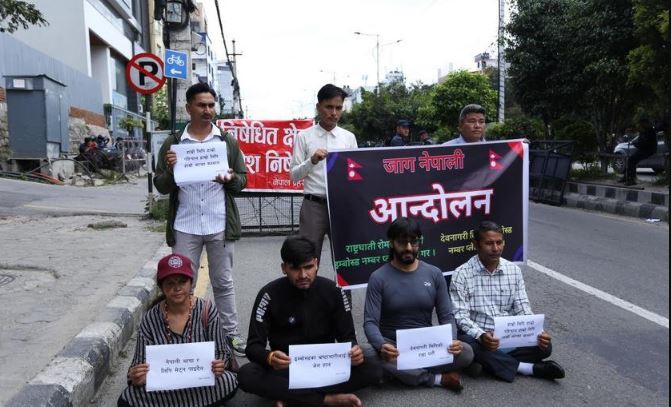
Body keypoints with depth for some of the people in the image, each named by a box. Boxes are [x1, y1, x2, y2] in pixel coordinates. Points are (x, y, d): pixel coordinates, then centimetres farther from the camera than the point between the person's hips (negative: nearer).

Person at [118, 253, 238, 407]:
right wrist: (136, 378, -30)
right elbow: (141, 362, -6)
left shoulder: (207, 310, -9)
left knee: (229, 382, -31)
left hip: (201, 381, 0)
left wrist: (219, 365, -28)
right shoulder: (150, 319, -7)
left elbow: (221, 352, -4)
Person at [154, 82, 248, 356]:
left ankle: (231, 334, 20)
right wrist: (170, 171, -17)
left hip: (220, 225, 0)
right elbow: (161, 187, 3)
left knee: (223, 283, 10)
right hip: (184, 227, 0)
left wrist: (230, 179, -16)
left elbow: (243, 180, 6)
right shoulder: (172, 143, 4)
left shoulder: (228, 142, 6)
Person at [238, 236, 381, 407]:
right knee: (246, 375, -32)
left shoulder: (333, 292, -7)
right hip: (285, 368, -1)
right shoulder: (270, 294, -13)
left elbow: (347, 337, -3)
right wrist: (270, 358, -38)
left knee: (373, 371, -24)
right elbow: (253, 346, -14)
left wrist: (354, 351, -28)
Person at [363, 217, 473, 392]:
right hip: (394, 348, -2)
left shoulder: (434, 273, 1)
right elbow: (370, 322, -12)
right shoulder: (379, 278, -7)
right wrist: (381, 345, -34)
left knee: (465, 352, -23)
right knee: (385, 361, -37)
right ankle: (440, 379, -15)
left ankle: (407, 373, -11)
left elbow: (446, 316, 2)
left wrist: (452, 340, -20)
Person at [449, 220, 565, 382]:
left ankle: (489, 362, -17)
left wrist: (538, 333, -17)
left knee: (544, 346, -19)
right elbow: (461, 316, -14)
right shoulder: (462, 274, -9)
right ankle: (531, 368, -23)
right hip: (477, 337, -3)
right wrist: (480, 335, -32)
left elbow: (523, 309, 2)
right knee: (466, 345, -36)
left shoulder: (514, 271, 3)